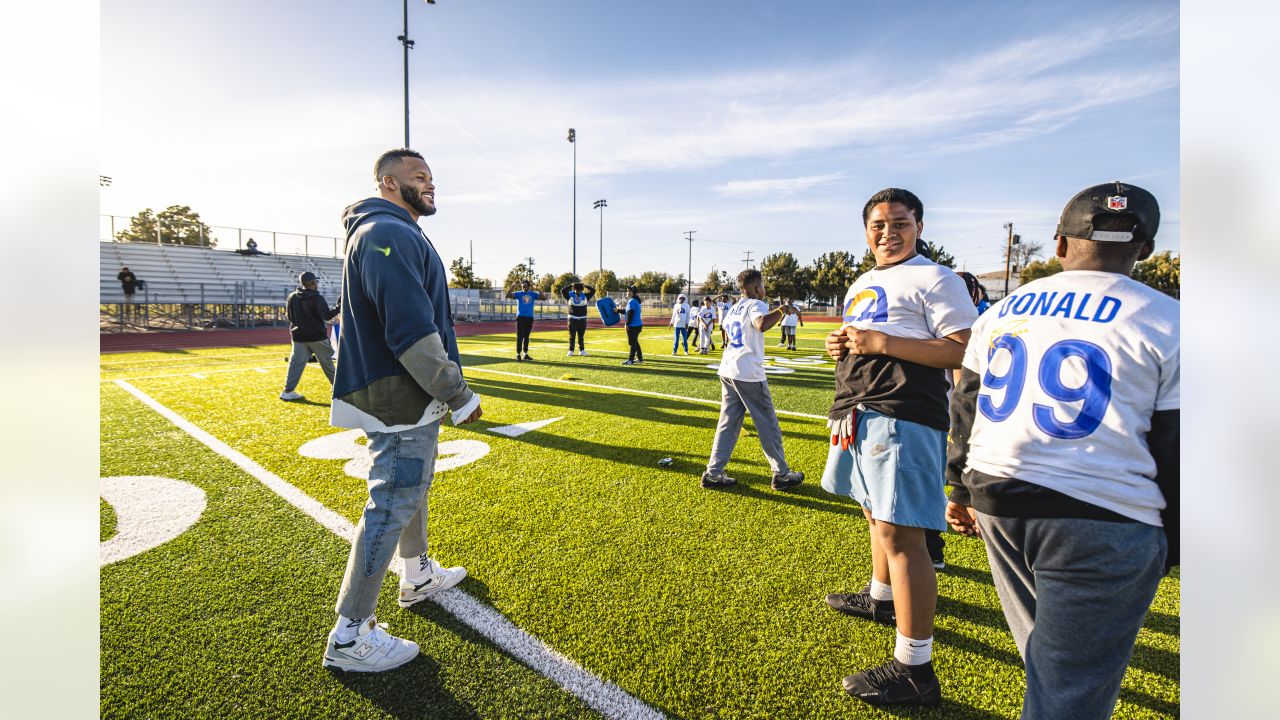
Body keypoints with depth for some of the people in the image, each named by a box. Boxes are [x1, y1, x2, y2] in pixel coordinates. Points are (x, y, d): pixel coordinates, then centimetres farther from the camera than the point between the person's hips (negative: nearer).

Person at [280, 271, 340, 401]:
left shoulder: (292, 297, 4)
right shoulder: (317, 298, -12)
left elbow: (289, 316, 12)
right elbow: (327, 316, -20)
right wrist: (339, 307, -14)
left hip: (299, 337, 4)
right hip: (318, 336, -4)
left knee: (296, 363, 3)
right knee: (327, 362, 8)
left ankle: (288, 391, -3)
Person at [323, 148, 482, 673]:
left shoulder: (395, 234, 17)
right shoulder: (389, 235, -17)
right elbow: (412, 333, -26)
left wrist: (446, 391, 17)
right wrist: (460, 395, -18)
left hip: (410, 394, 11)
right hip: (400, 399, -11)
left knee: (410, 487, 23)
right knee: (392, 504, -2)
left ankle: (418, 577, 44)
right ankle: (349, 638, 13)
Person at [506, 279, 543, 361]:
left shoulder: (533, 294, 8)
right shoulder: (518, 293, 1)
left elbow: (542, 297, -2)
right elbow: (508, 296, -12)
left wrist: (537, 289, -10)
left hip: (529, 317, 3)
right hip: (520, 317, -3)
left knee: (526, 336, 9)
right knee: (520, 336, -4)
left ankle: (525, 354, 16)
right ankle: (518, 354, 0)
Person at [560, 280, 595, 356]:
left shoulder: (585, 296, 5)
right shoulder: (570, 295, 0)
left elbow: (593, 290, 1)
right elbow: (562, 290, -11)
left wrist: (585, 285, -4)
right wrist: (570, 286, -10)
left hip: (582, 319, 2)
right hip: (572, 318, -1)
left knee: (581, 336, 7)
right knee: (572, 336, 2)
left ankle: (581, 350, 13)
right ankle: (571, 351, 5)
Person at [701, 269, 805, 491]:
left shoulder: (733, 308, 15)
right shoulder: (756, 305, -9)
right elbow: (762, 324, -31)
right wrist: (782, 310, -19)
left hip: (727, 370, 8)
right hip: (748, 373, -8)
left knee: (728, 423, 11)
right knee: (768, 425, 6)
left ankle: (713, 473, 10)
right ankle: (781, 474, 18)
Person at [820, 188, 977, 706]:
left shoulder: (934, 279, -6)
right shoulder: (860, 286, 20)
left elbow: (964, 351, -16)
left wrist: (882, 343, -20)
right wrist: (840, 347, 6)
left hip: (902, 419, -9)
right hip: (857, 412, 9)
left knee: (899, 532, -9)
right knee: (876, 514, 22)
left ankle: (915, 670, 2)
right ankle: (881, 598, 44)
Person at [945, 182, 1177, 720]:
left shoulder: (1003, 311, 7)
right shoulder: (1165, 323, -4)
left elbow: (967, 408, 12)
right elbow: (1174, 449, -2)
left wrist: (963, 487, 23)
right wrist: (1169, 547, 10)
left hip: (997, 501, 5)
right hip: (1102, 521, -4)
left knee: (1052, 659, 25)